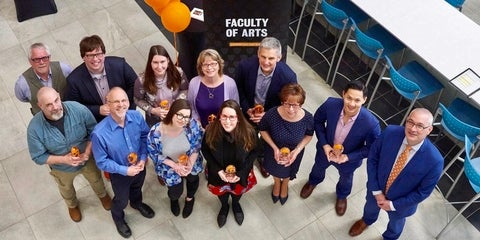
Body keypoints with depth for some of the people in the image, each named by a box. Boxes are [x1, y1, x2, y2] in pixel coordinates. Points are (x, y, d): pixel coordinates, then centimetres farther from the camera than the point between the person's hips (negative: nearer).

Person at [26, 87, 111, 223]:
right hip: (62, 169, 0)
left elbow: (94, 131, -17)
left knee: (96, 179, 31)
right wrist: (64, 159, -31)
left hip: (88, 160, 0)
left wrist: (87, 152, -29)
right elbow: (38, 157, -20)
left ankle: (102, 195, 68)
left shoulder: (78, 109, -33)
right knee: (66, 190, 32)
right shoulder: (35, 128, -32)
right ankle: (72, 205, 68)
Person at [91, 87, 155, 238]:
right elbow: (101, 162, -23)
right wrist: (125, 170, -26)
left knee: (137, 188, 35)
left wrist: (143, 158, -17)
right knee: (121, 200, 26)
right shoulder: (99, 133, -36)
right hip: (119, 173, -3)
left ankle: (137, 203, 70)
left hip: (140, 166, 3)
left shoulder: (137, 117, -25)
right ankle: (118, 217, 60)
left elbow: (145, 136, -6)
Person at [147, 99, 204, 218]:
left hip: (190, 162, 2)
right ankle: (174, 199, 56)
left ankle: (190, 199, 67)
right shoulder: (156, 132, -35)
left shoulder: (193, 125, -32)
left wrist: (190, 164, -23)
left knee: (193, 179, 30)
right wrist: (174, 165, -23)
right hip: (170, 166, -2)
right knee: (176, 192, 13)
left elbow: (196, 147, -14)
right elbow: (153, 153, -17)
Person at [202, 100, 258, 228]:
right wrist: (218, 170, -20)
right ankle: (224, 207, 65)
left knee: (238, 191, 31)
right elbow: (205, 150, -12)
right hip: (218, 172, 0)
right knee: (221, 192, 30)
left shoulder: (249, 132, -31)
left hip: (240, 172, 0)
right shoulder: (211, 130, -30)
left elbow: (253, 152, -14)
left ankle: (236, 204, 68)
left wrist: (240, 173, -20)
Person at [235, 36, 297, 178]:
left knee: (266, 142, 29)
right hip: (249, 111, 0)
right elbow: (238, 90, -10)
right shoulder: (245, 66, -29)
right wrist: (247, 109, -20)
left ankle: (263, 159, 61)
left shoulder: (288, 76, -32)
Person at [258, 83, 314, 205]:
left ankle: (285, 185, 70)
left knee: (288, 171, 34)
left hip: (294, 152, 1)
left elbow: (308, 135, -11)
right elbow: (262, 129, -15)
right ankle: (277, 183, 70)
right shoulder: (272, 114, -36)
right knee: (275, 169, 33)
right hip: (274, 150, 0)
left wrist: (297, 150, -24)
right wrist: (275, 148, -24)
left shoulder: (307, 118, -33)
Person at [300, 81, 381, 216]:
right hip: (326, 149, 2)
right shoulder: (330, 104, -34)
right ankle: (313, 182, 71)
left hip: (349, 159, -1)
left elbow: (371, 148, -21)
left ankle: (342, 195, 68)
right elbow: (318, 120, -13)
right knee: (319, 168, 35)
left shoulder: (371, 123, -39)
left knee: (345, 178, 33)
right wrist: (324, 144, -20)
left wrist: (348, 157, -28)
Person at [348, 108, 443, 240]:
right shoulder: (390, 133, -29)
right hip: (377, 190, 2)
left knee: (396, 223, 32)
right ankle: (367, 220, 71)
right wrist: (377, 191, -15)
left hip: (401, 202, -2)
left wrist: (393, 205, -16)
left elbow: (423, 192, -21)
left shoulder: (434, 160, -35)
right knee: (370, 208, 36)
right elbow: (372, 158, -15)